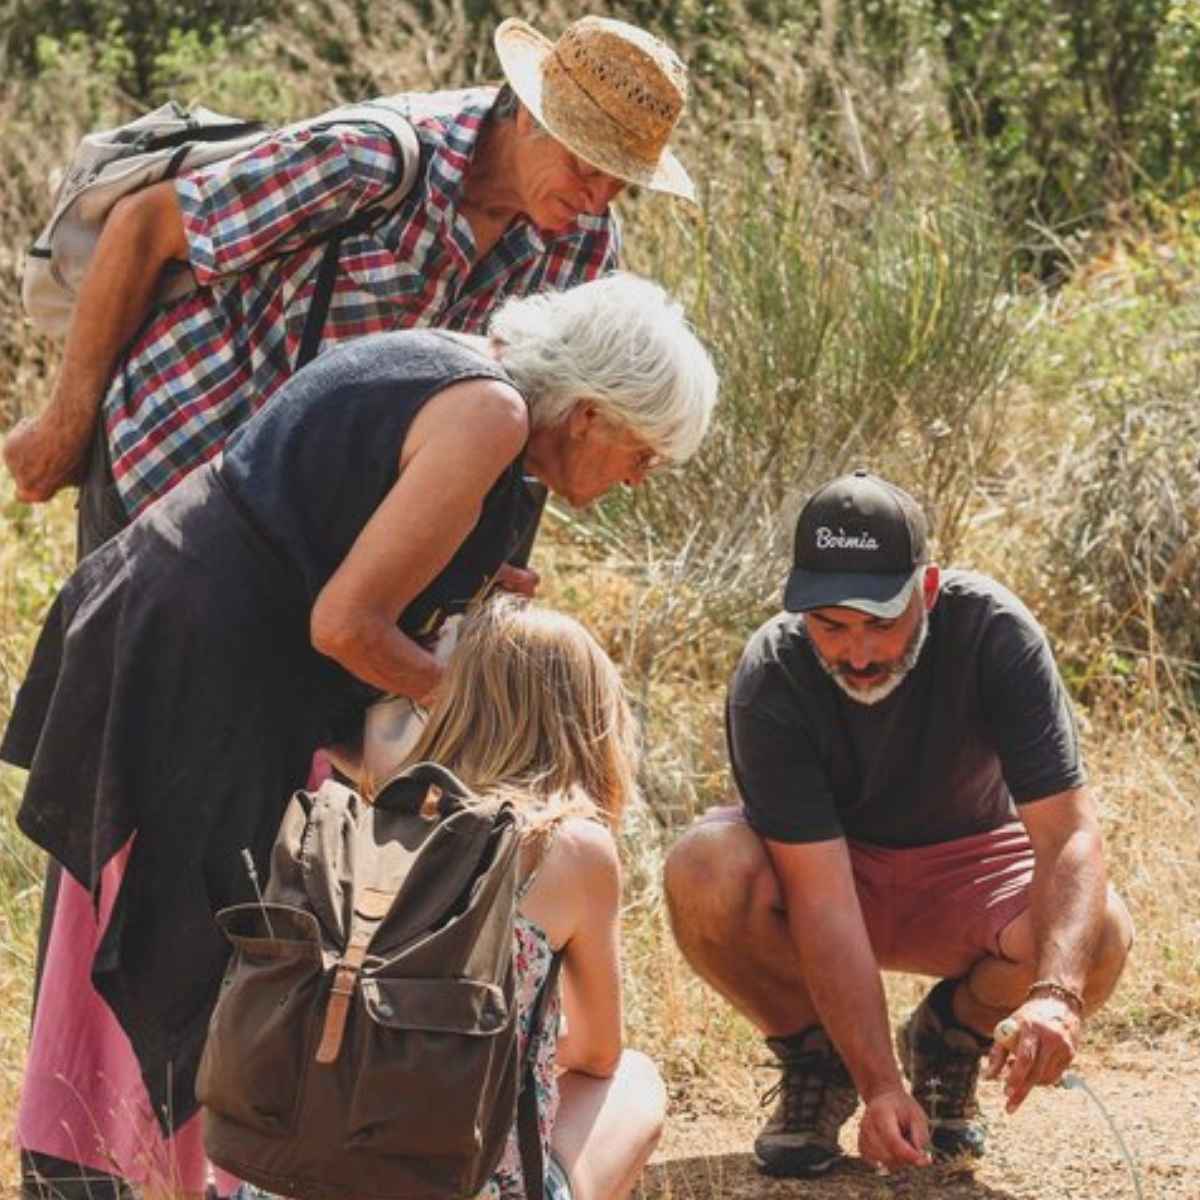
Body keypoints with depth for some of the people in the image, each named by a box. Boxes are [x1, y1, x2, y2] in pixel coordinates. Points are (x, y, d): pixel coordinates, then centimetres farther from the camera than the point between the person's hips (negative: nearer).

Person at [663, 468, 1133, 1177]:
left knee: (1100, 933, -31)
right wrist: (880, 1086, -39)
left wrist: (1056, 994, -48)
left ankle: (950, 1039, 3)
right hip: (828, 871, -1)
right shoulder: (771, 678, -28)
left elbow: (1070, 833, -30)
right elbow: (822, 898, -31)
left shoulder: (994, 632, -26)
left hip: (967, 865, 1)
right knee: (705, 872, -34)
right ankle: (815, 1060, -4)